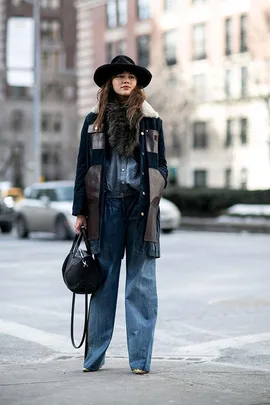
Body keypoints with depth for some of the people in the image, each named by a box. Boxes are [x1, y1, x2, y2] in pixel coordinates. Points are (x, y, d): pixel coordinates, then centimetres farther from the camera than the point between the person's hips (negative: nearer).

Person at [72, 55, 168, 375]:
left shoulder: (151, 120, 10)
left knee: (141, 282, 0)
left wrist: (152, 198, -1)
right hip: (106, 205, 0)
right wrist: (80, 211, 4)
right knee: (104, 280, 3)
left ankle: (141, 358, 4)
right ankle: (94, 356, 11)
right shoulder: (94, 120, 9)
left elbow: (160, 165, 13)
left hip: (141, 205, 0)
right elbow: (83, 167, 9)